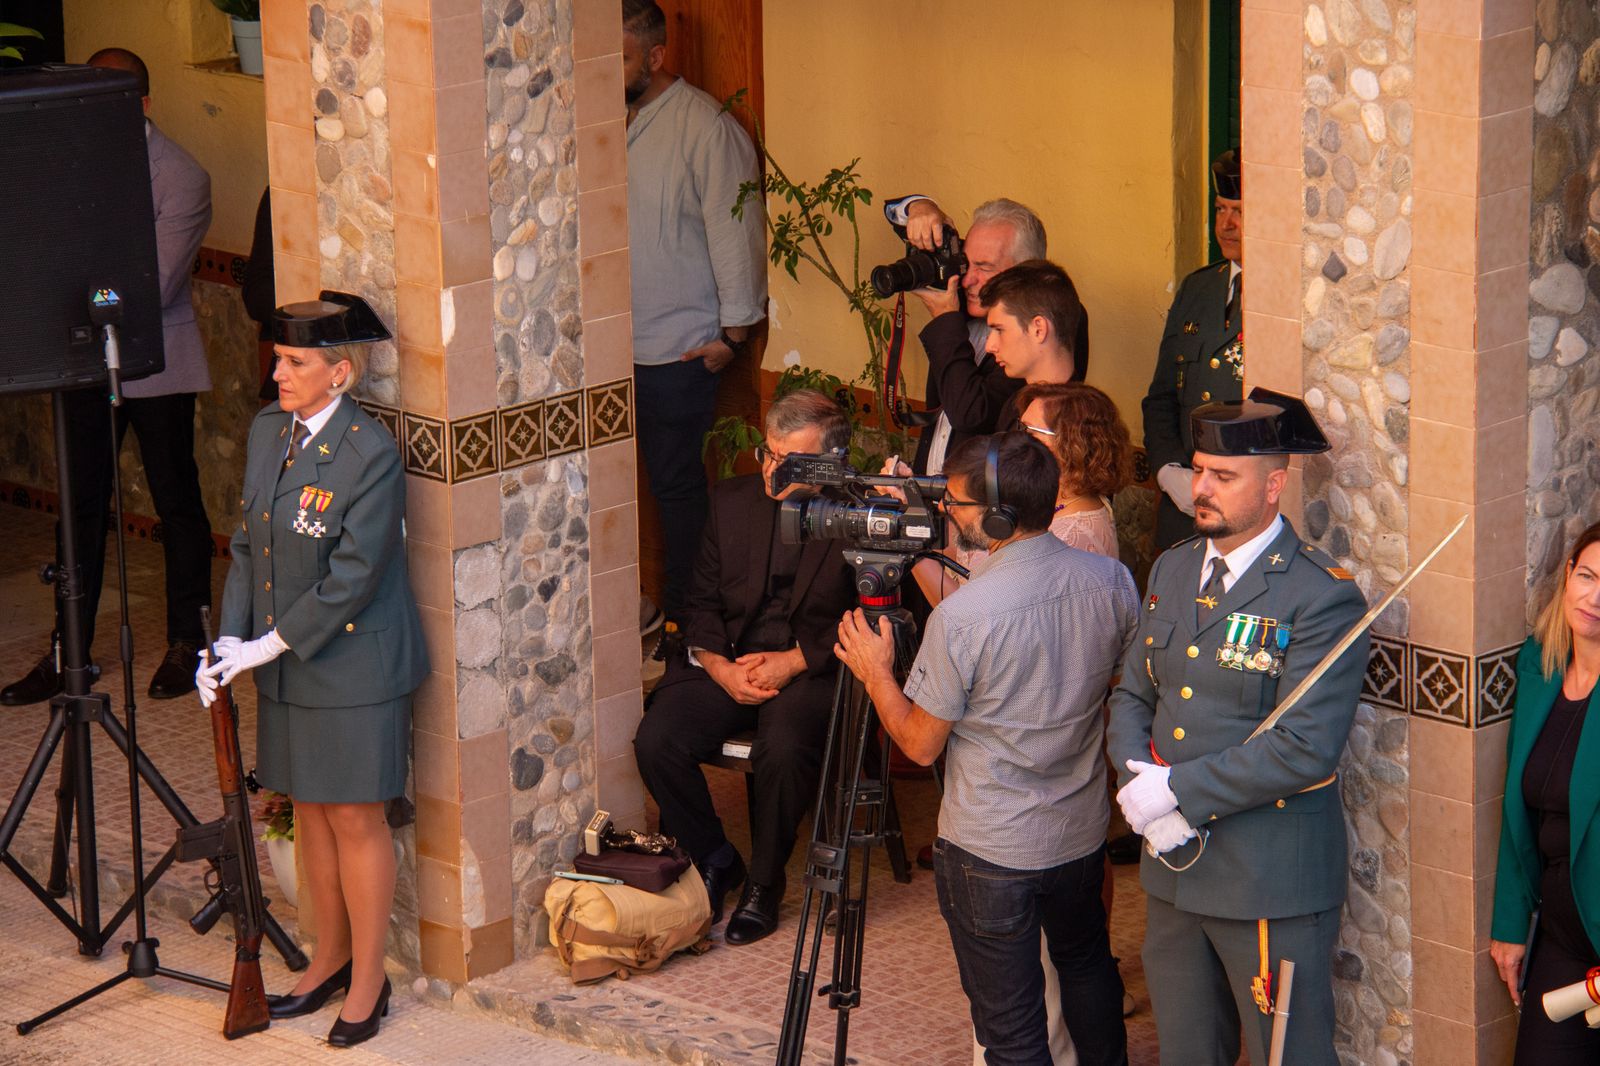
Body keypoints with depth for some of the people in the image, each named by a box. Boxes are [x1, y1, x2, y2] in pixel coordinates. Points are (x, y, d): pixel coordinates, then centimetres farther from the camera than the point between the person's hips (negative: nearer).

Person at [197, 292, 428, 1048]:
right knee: (308, 809, 16)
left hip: (352, 666, -7)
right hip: (286, 667, 7)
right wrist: (229, 639, -2)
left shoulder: (371, 454, -19)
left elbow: (351, 579, -20)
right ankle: (331, 958, 32)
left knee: (355, 818, 3)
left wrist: (268, 646, -18)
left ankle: (368, 982, 15)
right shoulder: (268, 431, 4)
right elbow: (249, 543, 9)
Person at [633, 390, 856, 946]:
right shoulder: (732, 500, 7)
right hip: (726, 660, 4)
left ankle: (764, 885, -9)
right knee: (656, 741, -21)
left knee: (782, 749, -34)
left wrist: (790, 662, -16)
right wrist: (719, 666, -8)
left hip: (811, 667, -4)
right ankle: (713, 860, 4)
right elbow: (702, 602, 10)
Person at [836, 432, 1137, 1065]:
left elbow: (921, 744, -15)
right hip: (1082, 833, 6)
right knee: (1086, 964, 31)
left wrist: (875, 673, 4)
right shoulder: (1112, 581, -10)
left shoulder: (961, 617, -27)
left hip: (990, 852, -6)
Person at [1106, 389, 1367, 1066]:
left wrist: (1177, 792, -19)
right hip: (1174, 873, 7)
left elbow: (1305, 750, -22)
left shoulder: (1323, 597, -15)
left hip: (1273, 885, -7)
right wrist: (1139, 782, -8)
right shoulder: (1173, 570, 9)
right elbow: (1132, 696, 13)